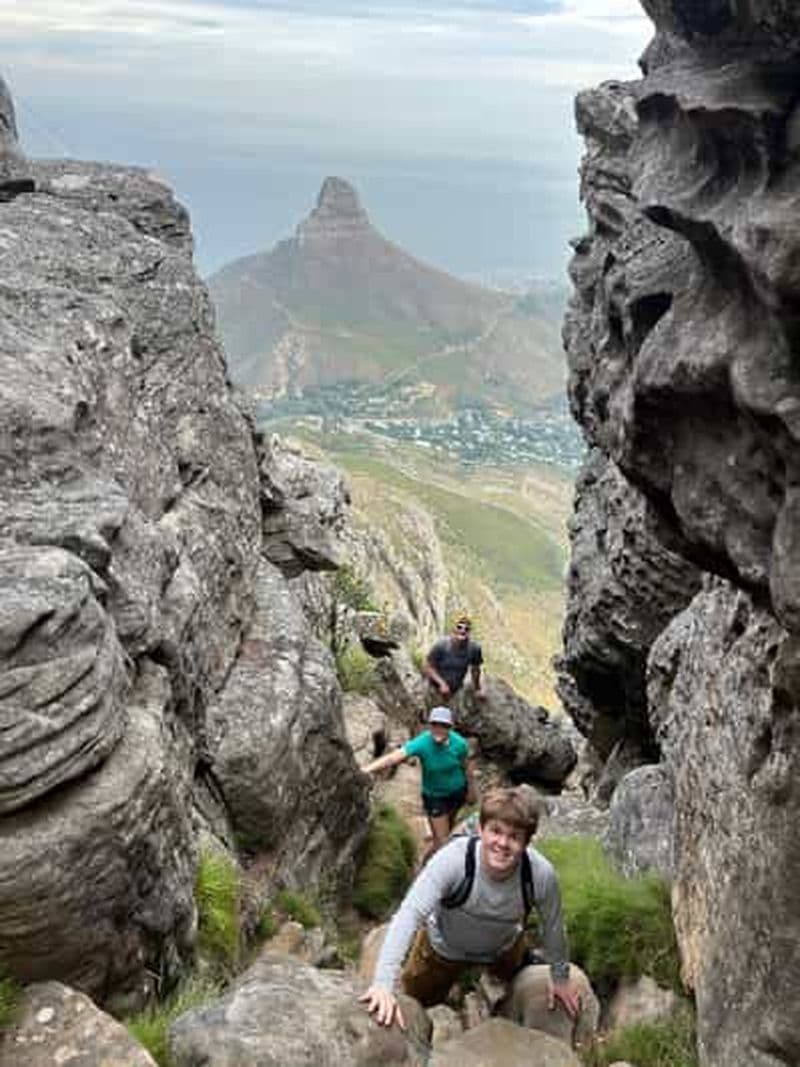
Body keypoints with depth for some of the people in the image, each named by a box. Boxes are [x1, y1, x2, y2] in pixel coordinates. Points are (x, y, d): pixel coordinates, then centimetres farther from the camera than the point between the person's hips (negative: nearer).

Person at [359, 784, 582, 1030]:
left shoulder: (540, 875, -35)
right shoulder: (454, 859, -42)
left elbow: (552, 925, -15)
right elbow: (409, 914, -48)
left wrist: (560, 977, 2)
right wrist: (383, 983, -58)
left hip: (503, 948, 3)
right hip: (443, 947, -2)